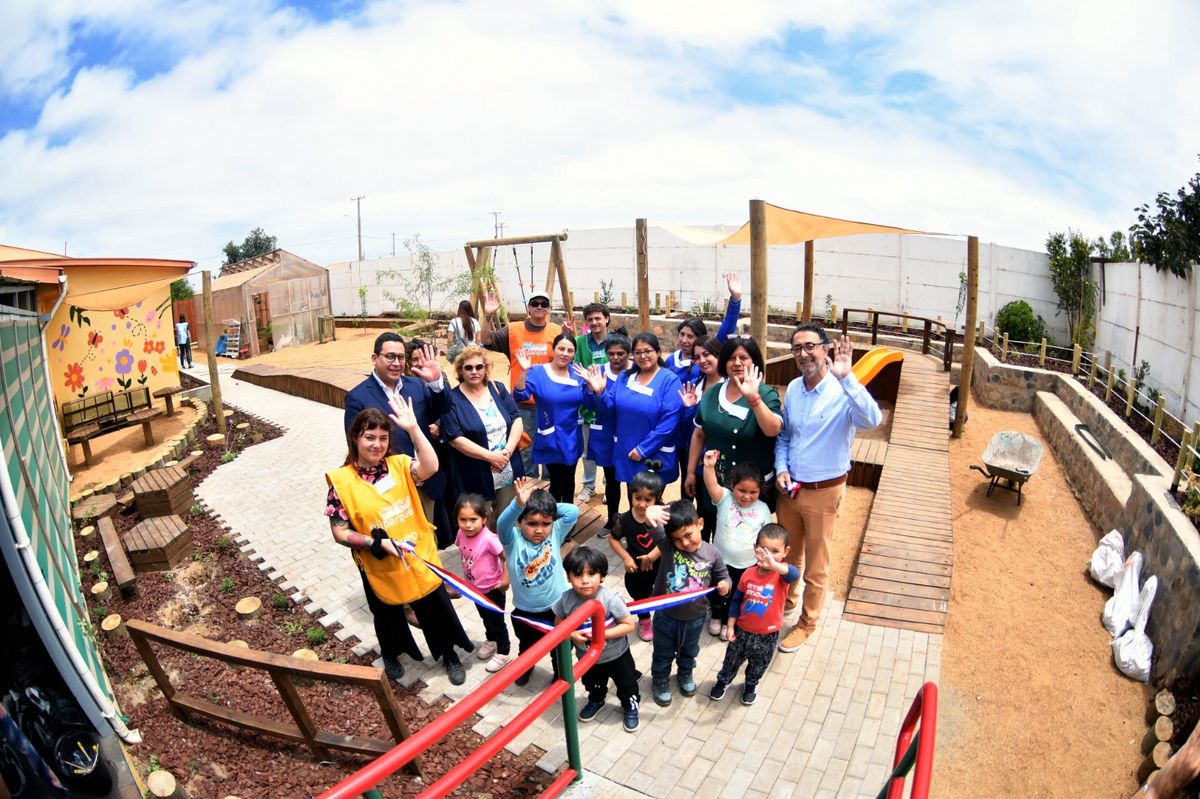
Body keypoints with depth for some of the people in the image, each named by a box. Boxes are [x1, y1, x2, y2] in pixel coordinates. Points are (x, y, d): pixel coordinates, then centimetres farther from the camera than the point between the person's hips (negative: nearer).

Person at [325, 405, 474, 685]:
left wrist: (413, 428, -39)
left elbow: (430, 467, -32)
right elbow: (340, 533, -12)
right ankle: (390, 655, 56)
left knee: (436, 611, 16)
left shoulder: (399, 465, -10)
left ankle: (450, 655, 42)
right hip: (379, 567, 0)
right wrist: (377, 543, -24)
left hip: (419, 559, 1)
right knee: (387, 616, 25)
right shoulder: (342, 481, -15)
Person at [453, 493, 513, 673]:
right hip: (474, 588, 6)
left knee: (496, 622, 14)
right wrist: (466, 579, 9)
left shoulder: (488, 539, -35)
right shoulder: (462, 534, -15)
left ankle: (504, 653, 36)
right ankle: (491, 640, 55)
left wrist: (505, 580, -22)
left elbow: (506, 558, -27)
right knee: (485, 617, 29)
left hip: (492, 589, -6)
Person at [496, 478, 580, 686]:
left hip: (557, 608, 0)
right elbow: (502, 523, -39)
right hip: (525, 611, 0)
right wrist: (518, 504, -57)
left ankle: (560, 674, 50)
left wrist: (549, 506, -21)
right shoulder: (513, 540, -18)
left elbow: (573, 512, -24)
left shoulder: (555, 534, -13)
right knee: (527, 646, 29)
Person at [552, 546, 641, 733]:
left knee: (626, 685, 22)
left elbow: (629, 625, -25)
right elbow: (558, 625, -7)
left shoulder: (610, 599, -34)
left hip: (616, 655, -3)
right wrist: (572, 634, -27)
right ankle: (596, 701, 62)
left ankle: (631, 707, 51)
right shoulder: (566, 600, -25)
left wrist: (603, 634, -34)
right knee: (592, 684, 31)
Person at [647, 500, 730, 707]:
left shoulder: (712, 554, -18)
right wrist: (650, 516, -69)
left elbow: (723, 576, 0)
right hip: (666, 615, -2)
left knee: (689, 651, 30)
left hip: (695, 618, 2)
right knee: (663, 654, 22)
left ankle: (685, 675, 59)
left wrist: (725, 585, -25)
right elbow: (656, 530, -45)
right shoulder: (668, 545, -24)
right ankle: (660, 681, 49)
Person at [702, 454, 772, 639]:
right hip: (721, 561, 0)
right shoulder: (725, 499, -15)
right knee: (718, 591, 21)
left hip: (748, 565, 0)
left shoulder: (763, 509, -9)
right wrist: (709, 467, -52)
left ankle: (729, 621, 43)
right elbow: (712, 486, -35)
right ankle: (717, 616, 48)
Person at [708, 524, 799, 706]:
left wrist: (774, 565, -70)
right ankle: (723, 680, 49)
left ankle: (751, 685, 53)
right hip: (742, 630, 1)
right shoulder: (748, 574, -15)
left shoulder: (781, 573, -23)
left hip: (768, 635, -1)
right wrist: (730, 626, -3)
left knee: (758, 665, 25)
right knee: (732, 660, 22)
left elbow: (794, 575, -50)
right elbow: (736, 600, -3)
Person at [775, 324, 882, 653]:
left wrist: (846, 377, -45)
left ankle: (807, 622, 34)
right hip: (789, 487, 5)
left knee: (816, 564, 13)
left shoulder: (842, 391, -19)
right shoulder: (793, 388, 0)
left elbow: (872, 420, -39)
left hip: (824, 491, -5)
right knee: (788, 554, 24)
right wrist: (781, 469, -4)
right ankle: (786, 599, 50)